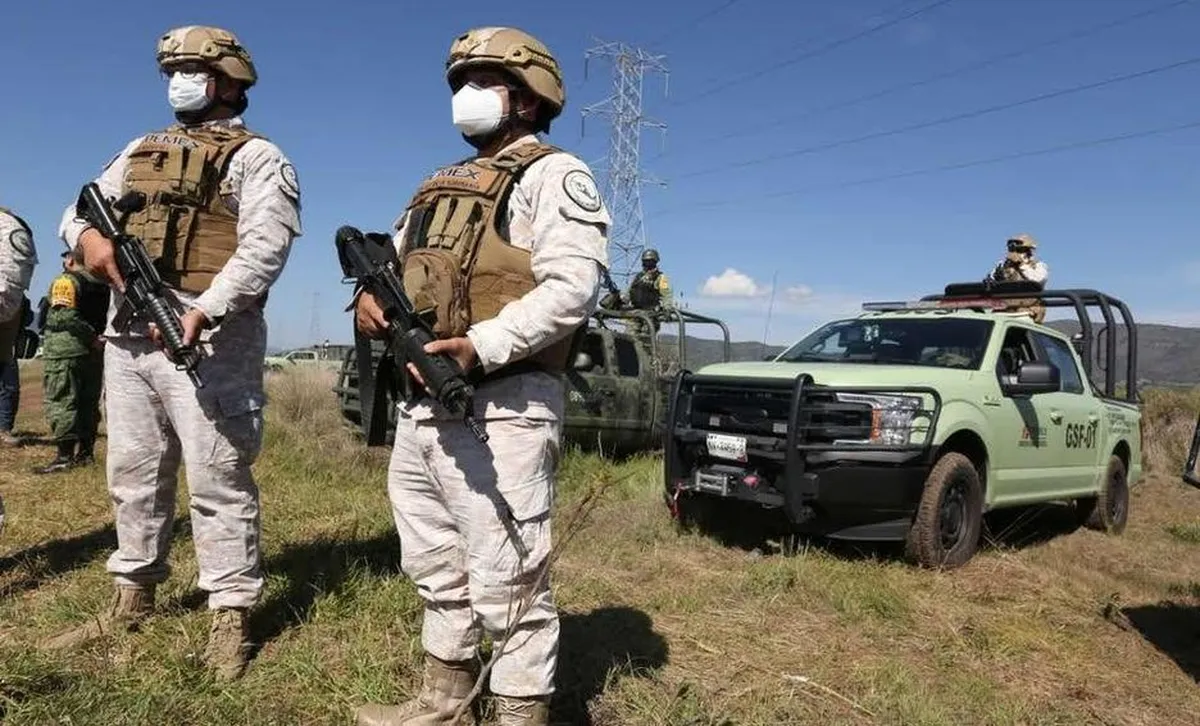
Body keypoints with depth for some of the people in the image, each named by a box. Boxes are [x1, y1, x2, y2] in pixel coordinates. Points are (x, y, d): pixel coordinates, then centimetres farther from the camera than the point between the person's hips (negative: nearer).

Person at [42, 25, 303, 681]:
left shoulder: (257, 157, 0)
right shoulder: (140, 150, 23)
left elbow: (263, 246, -14)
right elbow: (81, 206, 23)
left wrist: (203, 313, -27)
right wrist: (88, 235, -3)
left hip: (209, 338, -7)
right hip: (128, 334, 8)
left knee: (218, 481, -5)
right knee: (133, 476, 15)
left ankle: (230, 620, 3)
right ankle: (133, 599, 30)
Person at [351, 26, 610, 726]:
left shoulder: (553, 175, -3)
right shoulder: (439, 186, 23)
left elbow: (574, 285, -18)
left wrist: (483, 346, -25)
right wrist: (371, 296, 1)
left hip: (501, 407, -9)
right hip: (421, 405, 9)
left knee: (507, 576, -3)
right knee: (436, 564, 19)